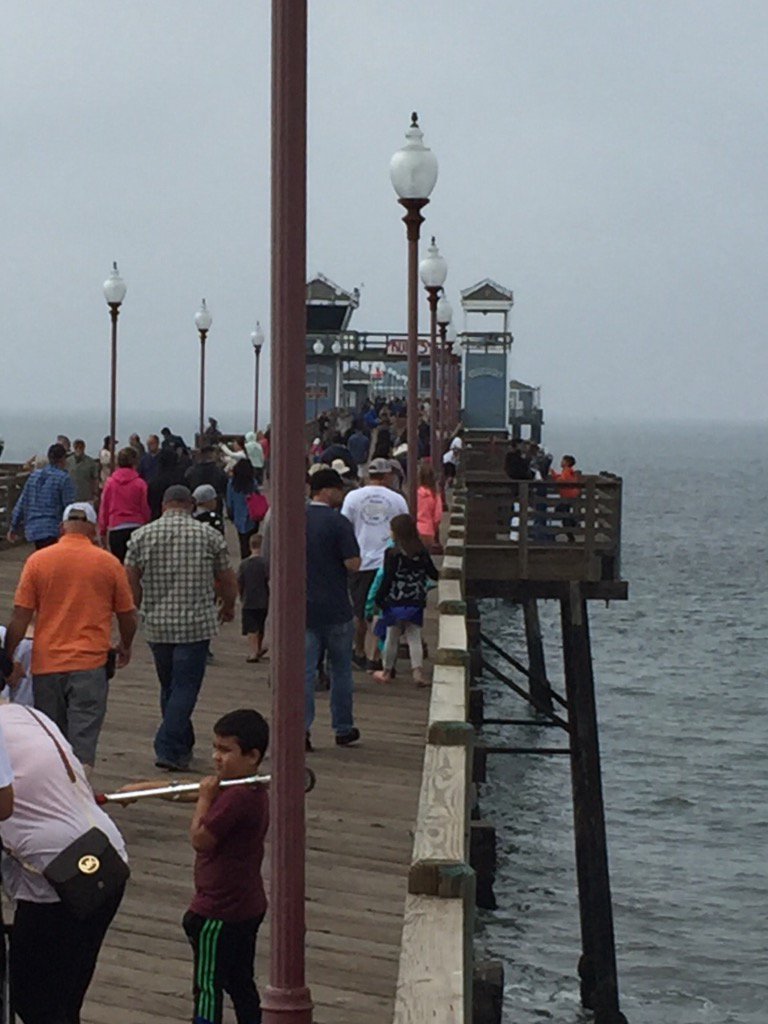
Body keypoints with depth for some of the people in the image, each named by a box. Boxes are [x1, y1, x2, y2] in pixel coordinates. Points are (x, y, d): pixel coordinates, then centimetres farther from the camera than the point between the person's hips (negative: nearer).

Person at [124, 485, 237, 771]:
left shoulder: (142, 535, 2)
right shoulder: (209, 536, -1)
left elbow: (130, 581, -1)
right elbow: (227, 581, 4)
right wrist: (228, 608, 23)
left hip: (156, 624, 3)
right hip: (197, 624, -3)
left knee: (169, 686, 17)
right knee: (185, 688, -2)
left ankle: (182, 747, 28)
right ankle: (168, 749, -11)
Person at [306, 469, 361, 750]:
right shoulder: (339, 523, -13)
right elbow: (353, 564, -17)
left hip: (302, 607, 4)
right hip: (335, 608, -4)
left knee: (304, 669, 3)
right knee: (340, 669, 11)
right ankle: (343, 728, 18)